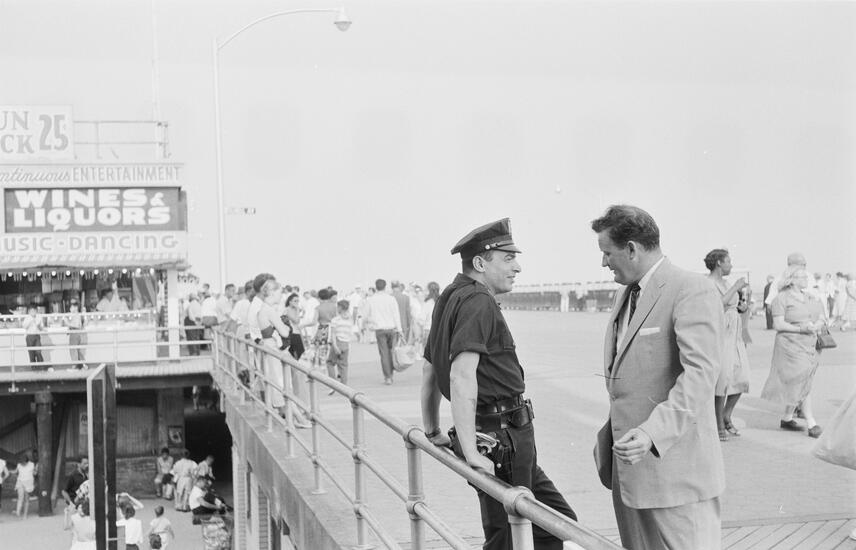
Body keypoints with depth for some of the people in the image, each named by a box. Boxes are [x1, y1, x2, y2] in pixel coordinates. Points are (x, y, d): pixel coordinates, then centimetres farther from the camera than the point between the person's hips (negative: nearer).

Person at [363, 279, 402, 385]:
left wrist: (368, 324, 27)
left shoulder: (370, 300, -1)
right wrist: (399, 329, 2)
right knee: (391, 351, 13)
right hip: (391, 328, 1)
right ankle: (390, 374, 17)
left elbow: (366, 315, 6)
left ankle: (387, 377, -2)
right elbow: (396, 314, -2)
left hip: (379, 329, -1)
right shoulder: (391, 298, -1)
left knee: (384, 353, 1)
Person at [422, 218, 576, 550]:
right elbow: (462, 376, -27)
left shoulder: (450, 299, 15)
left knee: (558, 523, 16)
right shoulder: (478, 302, -16)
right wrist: (470, 452, -26)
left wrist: (432, 432, 29)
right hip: (503, 438, -10)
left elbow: (429, 371, 22)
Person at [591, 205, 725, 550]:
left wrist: (653, 432, -35)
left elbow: (700, 374, -25)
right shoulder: (624, 295, 17)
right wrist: (611, 433, 20)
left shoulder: (693, 292, -13)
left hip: (675, 465, -9)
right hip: (628, 464, 9)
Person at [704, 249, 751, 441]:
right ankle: (719, 425, -1)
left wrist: (740, 308, 7)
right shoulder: (708, 283, -9)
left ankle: (726, 416, 21)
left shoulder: (724, 283, 18)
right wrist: (735, 287, -18)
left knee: (741, 379, 5)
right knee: (723, 380, -10)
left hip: (735, 335, 9)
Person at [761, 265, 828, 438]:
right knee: (801, 384, -9)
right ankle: (811, 424, -2)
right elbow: (778, 324, -14)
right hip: (791, 346, -7)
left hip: (810, 346, 7)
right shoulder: (782, 298, -8)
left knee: (795, 385, 10)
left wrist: (816, 326, -12)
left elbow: (821, 319, 11)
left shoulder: (811, 298, 14)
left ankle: (787, 419, 22)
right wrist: (800, 329, -22)